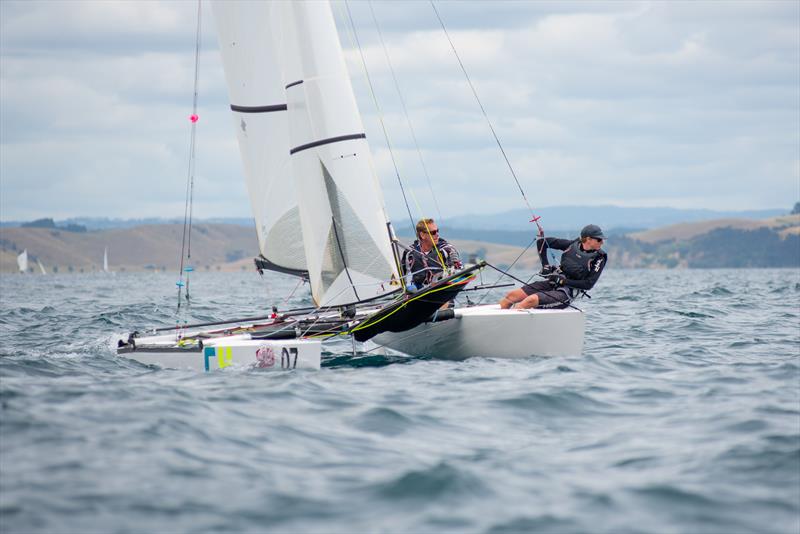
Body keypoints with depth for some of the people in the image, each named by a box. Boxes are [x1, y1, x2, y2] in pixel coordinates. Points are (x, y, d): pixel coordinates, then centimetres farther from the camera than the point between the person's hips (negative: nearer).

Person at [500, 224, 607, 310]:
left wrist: (564, 281, -15)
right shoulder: (573, 244, 4)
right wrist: (545, 265, 2)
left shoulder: (599, 258, -5)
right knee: (512, 295, -7)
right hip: (551, 283, 5)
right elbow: (541, 241, 10)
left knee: (531, 300, -28)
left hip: (565, 293, -5)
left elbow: (588, 284, -11)